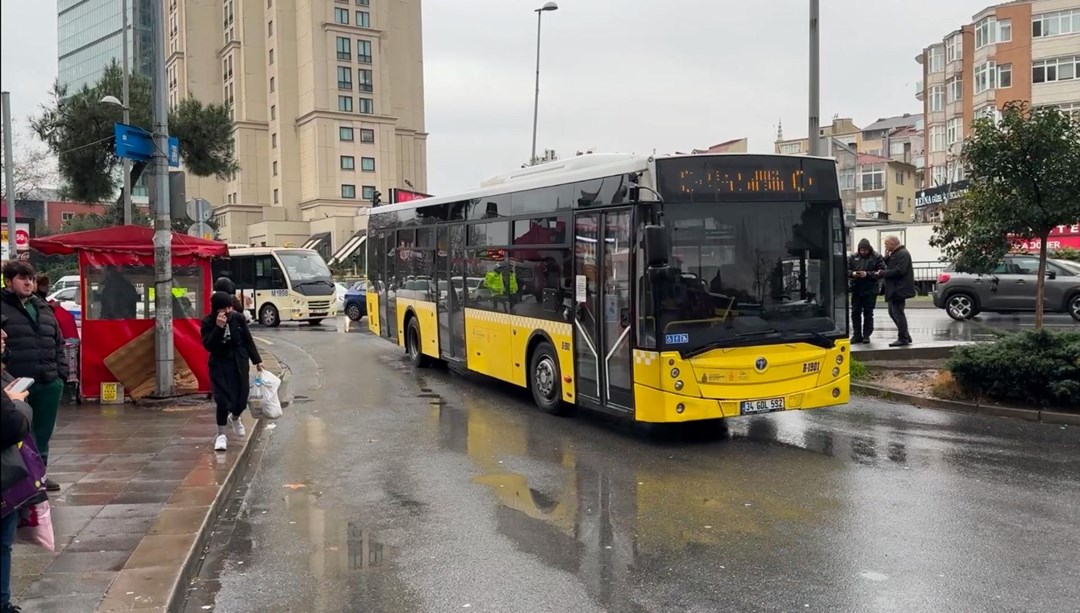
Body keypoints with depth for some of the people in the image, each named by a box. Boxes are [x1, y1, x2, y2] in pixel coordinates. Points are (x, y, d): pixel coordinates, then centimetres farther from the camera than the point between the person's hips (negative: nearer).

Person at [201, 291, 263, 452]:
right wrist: (218, 328, -31)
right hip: (219, 364, -2)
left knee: (241, 397, 6)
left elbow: (248, 340, 5)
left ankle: (234, 418, 42)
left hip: (239, 362, 2)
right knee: (223, 399, -8)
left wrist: (257, 360, 7)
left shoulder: (238, 318, -5)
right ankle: (221, 434, 8)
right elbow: (207, 345, -21)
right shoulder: (208, 322, -10)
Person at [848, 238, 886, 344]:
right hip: (856, 289, 3)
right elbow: (846, 270, 7)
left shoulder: (877, 257, -4)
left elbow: (881, 272, -10)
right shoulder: (853, 257, 6)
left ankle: (866, 335, 14)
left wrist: (867, 274, -21)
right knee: (855, 312, 4)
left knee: (868, 313, 4)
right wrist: (852, 273, -15)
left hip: (870, 290, -3)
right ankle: (857, 335, 12)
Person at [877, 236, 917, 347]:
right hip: (894, 289, 11)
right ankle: (906, 336, 22)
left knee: (898, 313, -6)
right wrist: (886, 257, 2)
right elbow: (891, 267, 16)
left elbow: (898, 271, -25)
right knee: (893, 312, 15)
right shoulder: (895, 253, 16)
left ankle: (903, 339, 1)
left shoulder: (902, 254, -16)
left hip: (899, 289, -11)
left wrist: (882, 273, -17)